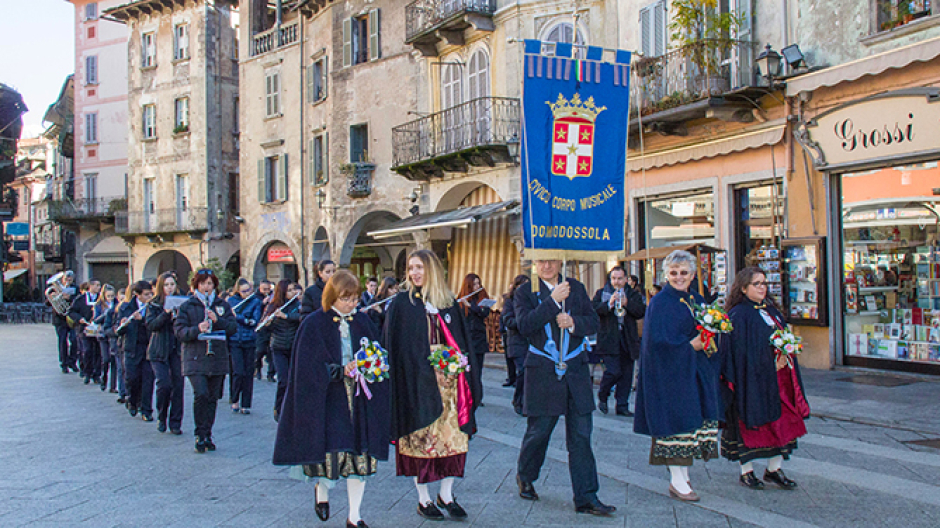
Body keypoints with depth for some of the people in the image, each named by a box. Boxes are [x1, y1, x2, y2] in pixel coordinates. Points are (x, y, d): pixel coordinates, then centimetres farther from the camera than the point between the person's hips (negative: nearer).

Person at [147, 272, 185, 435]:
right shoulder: (154, 304, 3)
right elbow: (151, 325, -11)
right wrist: (165, 313, -25)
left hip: (177, 349, 2)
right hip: (159, 351, -2)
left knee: (178, 385, 0)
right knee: (164, 384, -11)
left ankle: (175, 423, 11)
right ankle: (161, 418, 13)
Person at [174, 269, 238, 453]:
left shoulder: (223, 305, 12)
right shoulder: (187, 306, 5)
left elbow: (233, 327, 3)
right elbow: (179, 331, -3)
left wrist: (217, 321, -13)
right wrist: (196, 329, -21)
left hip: (218, 359, 3)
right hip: (195, 359, -3)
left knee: (213, 398, 7)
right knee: (201, 395, -17)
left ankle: (207, 434, 21)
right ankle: (200, 435, -3)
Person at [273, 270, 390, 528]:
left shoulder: (363, 321, 7)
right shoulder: (314, 324, -4)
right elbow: (309, 368, -9)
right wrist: (341, 371, -20)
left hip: (359, 400, 3)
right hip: (328, 399, -3)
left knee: (360, 455, 3)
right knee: (330, 449, -5)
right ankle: (322, 489, 31)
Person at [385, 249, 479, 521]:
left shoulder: (449, 303, 10)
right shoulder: (402, 303, -1)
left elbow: (461, 339, 15)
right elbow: (399, 348, -5)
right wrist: (427, 370, -11)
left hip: (450, 380, 4)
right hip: (417, 383, -4)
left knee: (454, 435, 4)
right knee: (421, 438, 1)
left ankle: (446, 494, 19)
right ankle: (423, 499, 15)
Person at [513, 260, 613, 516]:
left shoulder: (576, 288, 8)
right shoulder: (525, 292, -1)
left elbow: (594, 322, 6)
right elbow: (524, 324, -17)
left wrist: (573, 322, -14)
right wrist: (553, 300, -22)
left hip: (576, 370, 3)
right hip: (542, 372, -2)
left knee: (581, 435, 3)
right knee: (538, 431, 8)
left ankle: (586, 497, 10)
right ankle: (524, 477, 35)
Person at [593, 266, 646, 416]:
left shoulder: (633, 294, 13)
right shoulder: (601, 293, 8)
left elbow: (641, 312, -2)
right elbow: (594, 310, -8)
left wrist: (627, 303, -16)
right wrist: (609, 303, -20)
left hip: (628, 340, 3)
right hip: (609, 340, -3)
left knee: (626, 374, 3)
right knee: (613, 371, -13)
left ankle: (622, 406, 14)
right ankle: (602, 397, 13)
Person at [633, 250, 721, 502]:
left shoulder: (699, 301, 13)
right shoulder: (660, 303, -9)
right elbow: (657, 339, -17)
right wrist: (689, 345, -16)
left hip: (697, 373, 7)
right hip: (671, 372, -7)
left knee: (693, 423, 8)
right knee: (676, 420, -6)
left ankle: (682, 475, 19)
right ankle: (677, 482, 2)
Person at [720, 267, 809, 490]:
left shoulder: (771, 310, 13)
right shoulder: (738, 315, -11)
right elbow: (739, 351, -15)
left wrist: (784, 358, 1)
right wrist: (769, 363, -15)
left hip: (779, 377, 7)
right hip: (752, 379, -7)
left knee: (782, 422, 7)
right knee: (749, 423, 1)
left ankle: (774, 468, 20)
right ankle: (746, 471, 14)